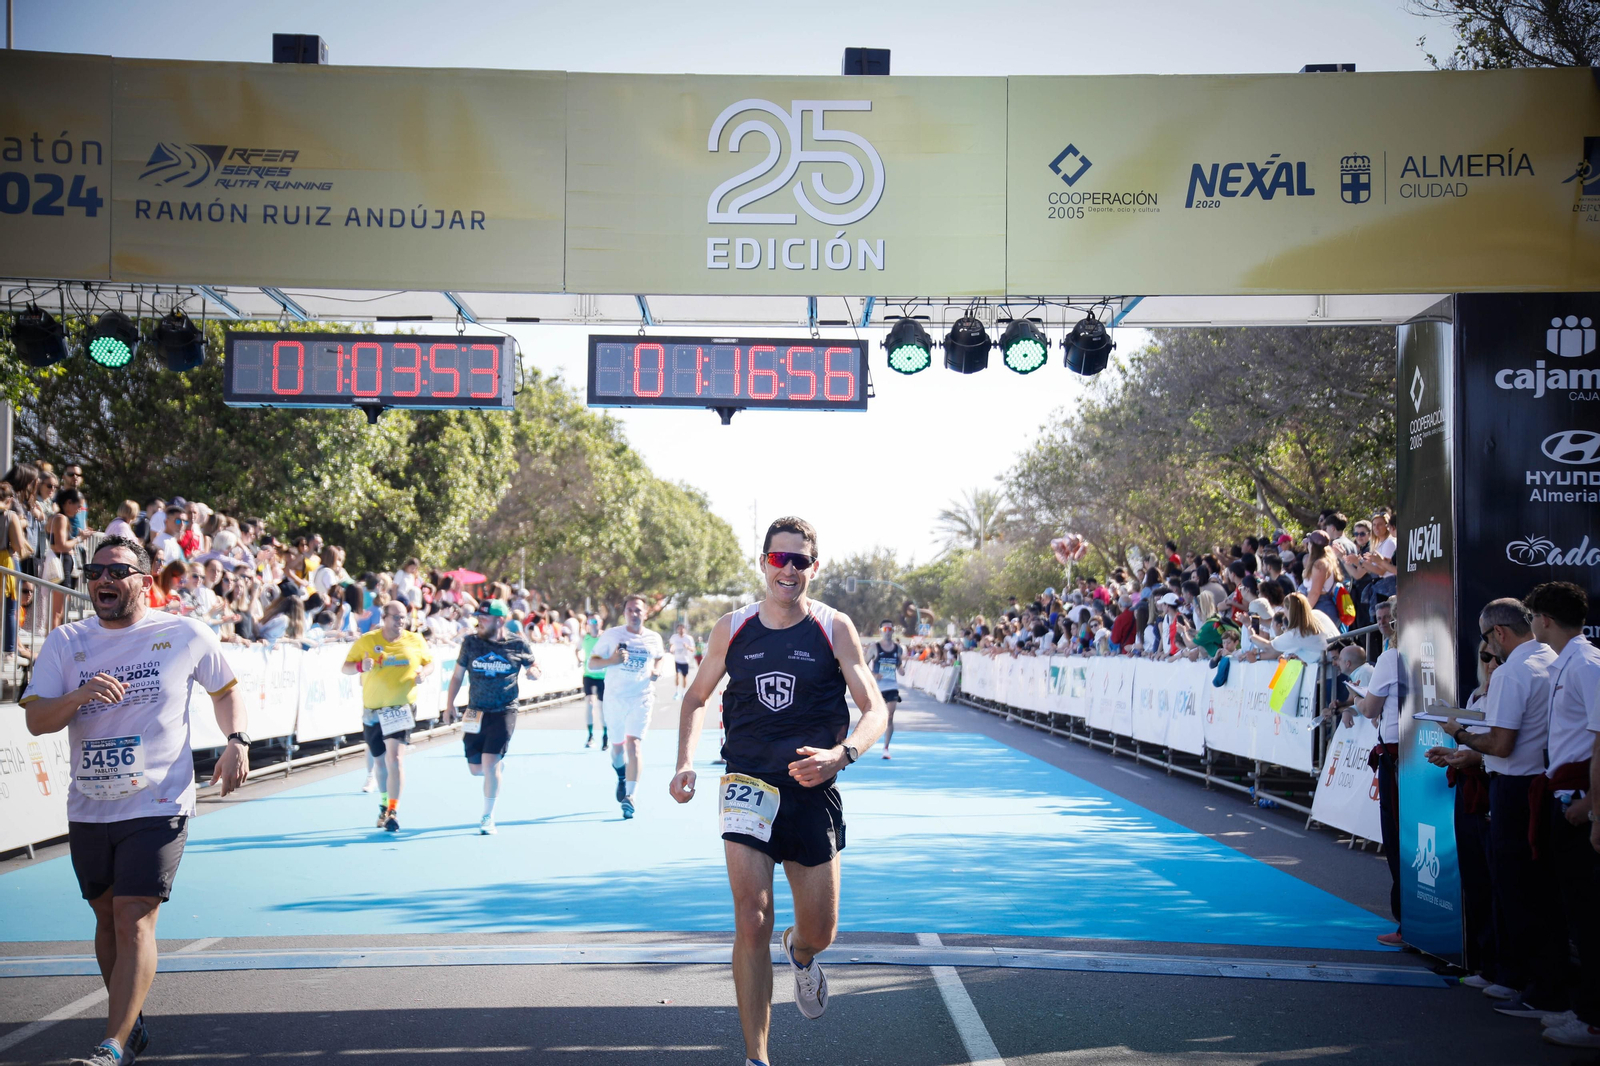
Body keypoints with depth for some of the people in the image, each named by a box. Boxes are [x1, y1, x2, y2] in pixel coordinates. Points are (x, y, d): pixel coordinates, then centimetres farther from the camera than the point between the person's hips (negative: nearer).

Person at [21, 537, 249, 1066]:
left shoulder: (186, 636, -2)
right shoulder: (65, 642, 3)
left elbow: (225, 690, 14)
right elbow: (36, 720, -4)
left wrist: (237, 741, -3)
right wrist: (81, 695, -24)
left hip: (157, 805, -4)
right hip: (88, 809, 4)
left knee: (134, 922, -13)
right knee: (107, 919, 15)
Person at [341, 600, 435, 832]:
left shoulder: (416, 641, 1)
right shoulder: (366, 641, -1)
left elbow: (429, 663, 15)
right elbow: (346, 667, 3)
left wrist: (424, 672, -9)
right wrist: (361, 666, -19)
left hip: (402, 708, -2)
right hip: (373, 709, 2)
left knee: (395, 757, -17)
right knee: (381, 761, 16)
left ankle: (393, 812, -13)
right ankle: (384, 804, 39)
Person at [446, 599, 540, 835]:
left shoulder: (518, 645, -4)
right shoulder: (471, 642, 0)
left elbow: (533, 669, 12)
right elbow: (457, 675, 8)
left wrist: (534, 672, -12)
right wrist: (449, 704, 2)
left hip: (503, 712, -3)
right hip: (475, 712, 3)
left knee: (490, 763, -13)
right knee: (476, 768, 5)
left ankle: (488, 818, 0)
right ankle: (499, 765, 42)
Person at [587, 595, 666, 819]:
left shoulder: (654, 638, 3)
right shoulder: (611, 635, -2)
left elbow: (659, 658, 24)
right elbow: (591, 663, -1)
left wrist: (657, 671, 2)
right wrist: (612, 660, -20)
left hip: (642, 699, -1)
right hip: (615, 699, 1)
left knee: (633, 744, -16)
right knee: (617, 746, 13)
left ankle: (629, 797, -16)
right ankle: (621, 777, 47)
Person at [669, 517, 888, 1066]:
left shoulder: (834, 628, -4)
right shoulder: (732, 628, 1)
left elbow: (875, 710, -7)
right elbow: (696, 698, 15)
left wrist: (841, 754, -27)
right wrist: (685, 762, -1)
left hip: (812, 792, 0)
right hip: (748, 784, 0)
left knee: (821, 932, 8)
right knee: (752, 920, -14)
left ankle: (800, 951, 47)